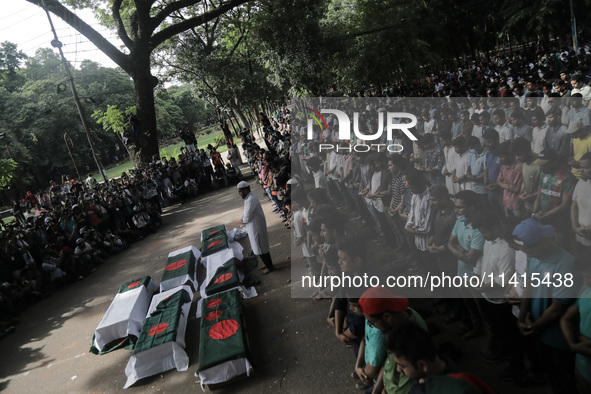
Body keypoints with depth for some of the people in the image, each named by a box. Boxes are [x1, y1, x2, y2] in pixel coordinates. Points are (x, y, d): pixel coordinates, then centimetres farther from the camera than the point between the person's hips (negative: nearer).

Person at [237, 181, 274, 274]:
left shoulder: (251, 200, -29)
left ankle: (269, 267, 22)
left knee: (261, 249, 6)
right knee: (262, 247, 21)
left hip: (256, 227, -10)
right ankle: (268, 264, 36)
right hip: (254, 227, 10)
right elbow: (246, 213, 15)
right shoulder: (249, 197, 4)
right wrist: (243, 219, 0)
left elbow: (247, 218, -24)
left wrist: (243, 220, -4)